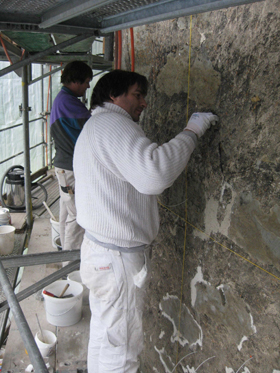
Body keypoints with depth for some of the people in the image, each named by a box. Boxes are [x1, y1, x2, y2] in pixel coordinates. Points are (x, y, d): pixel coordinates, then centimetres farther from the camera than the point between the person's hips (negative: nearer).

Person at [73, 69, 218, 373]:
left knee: (103, 329, 26)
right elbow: (154, 173, -35)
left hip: (99, 245, 11)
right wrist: (191, 132, -24)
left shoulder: (95, 126, 18)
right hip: (118, 257, -11)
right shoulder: (112, 123, -18)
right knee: (121, 346, 6)